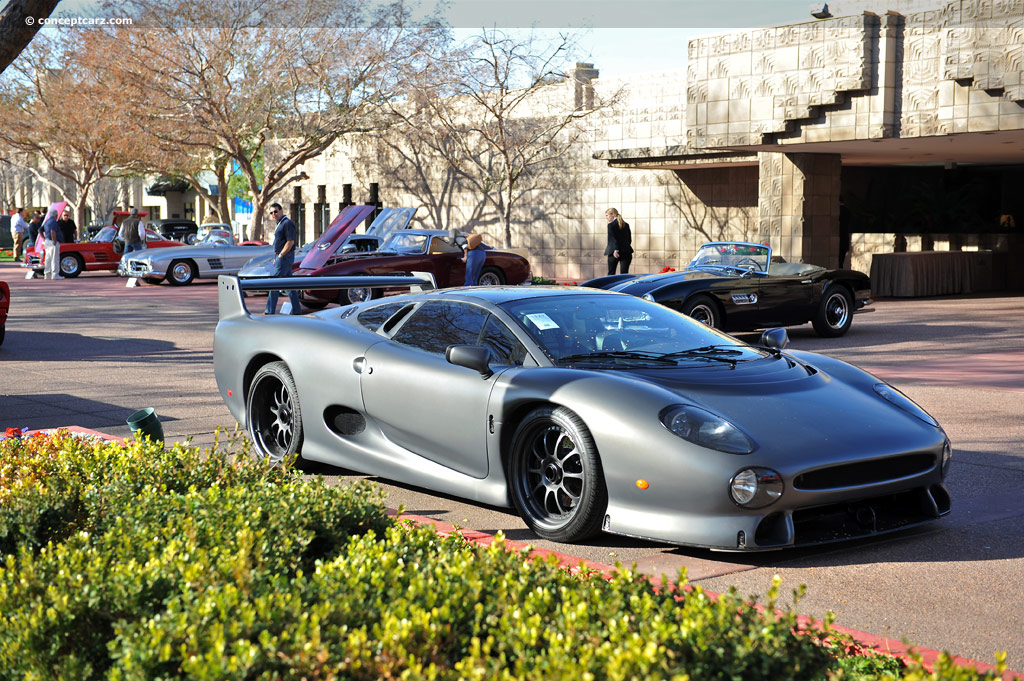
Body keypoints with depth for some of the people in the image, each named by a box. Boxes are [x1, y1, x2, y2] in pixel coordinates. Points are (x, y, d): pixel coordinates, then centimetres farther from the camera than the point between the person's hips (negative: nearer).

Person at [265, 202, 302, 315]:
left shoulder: (287, 223, -13)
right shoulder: (280, 224, 18)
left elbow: (290, 242, -20)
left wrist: (280, 256, -17)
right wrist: (276, 258, 14)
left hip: (285, 257, -10)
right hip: (281, 257, 10)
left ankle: (269, 312, -9)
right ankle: (297, 310, 14)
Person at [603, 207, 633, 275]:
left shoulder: (611, 225, -5)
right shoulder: (626, 224, 13)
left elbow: (612, 239, -14)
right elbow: (629, 239, 15)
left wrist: (615, 250, -22)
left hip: (614, 252, -4)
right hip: (626, 252, 4)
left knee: (611, 273, 9)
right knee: (624, 273, 0)